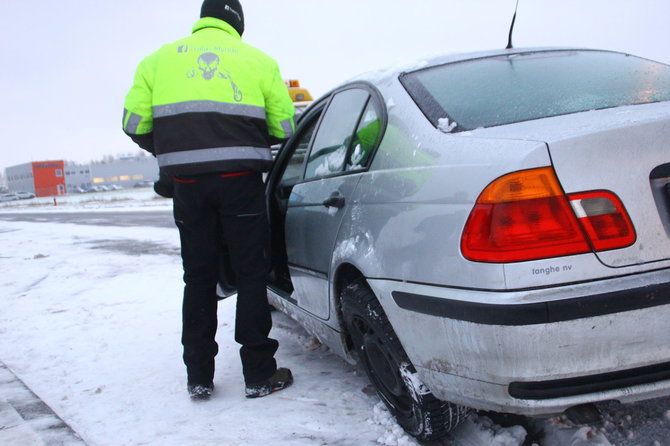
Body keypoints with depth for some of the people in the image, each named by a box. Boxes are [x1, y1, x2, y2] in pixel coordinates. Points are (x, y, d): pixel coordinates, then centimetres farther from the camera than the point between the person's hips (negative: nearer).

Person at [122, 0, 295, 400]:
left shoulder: (161, 58, 14)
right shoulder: (257, 60, 9)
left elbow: (135, 123, 6)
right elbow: (285, 127, 6)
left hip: (188, 183, 2)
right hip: (240, 179, -2)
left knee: (199, 277, 13)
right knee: (252, 274, 7)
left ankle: (199, 377, 17)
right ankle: (259, 374, 10)